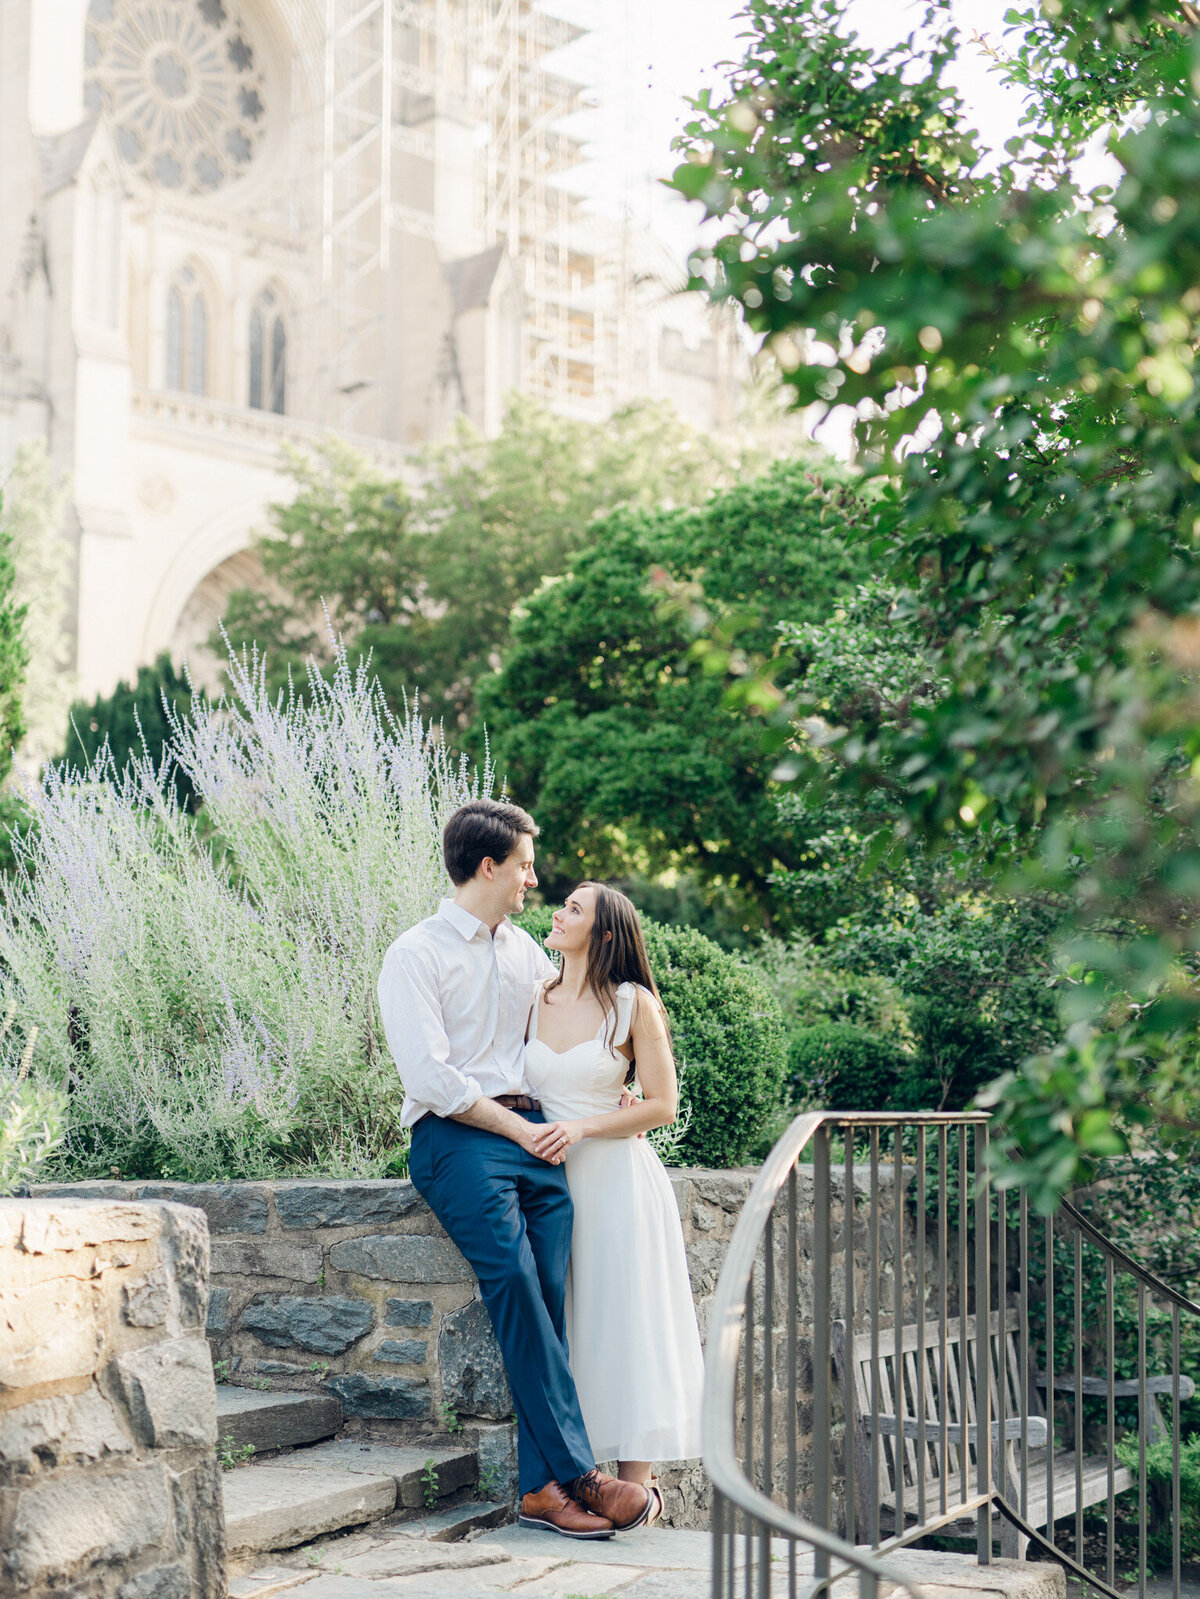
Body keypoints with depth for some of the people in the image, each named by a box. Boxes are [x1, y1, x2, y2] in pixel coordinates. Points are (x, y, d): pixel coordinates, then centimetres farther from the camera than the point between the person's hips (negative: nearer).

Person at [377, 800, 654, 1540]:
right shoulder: (416, 954, 1)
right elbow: (430, 1075, -8)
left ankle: (543, 1485, -13)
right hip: (455, 1136, -6)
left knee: (550, 1289, -12)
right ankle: (579, 1471, -24)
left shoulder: (525, 950, 22)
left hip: (532, 1132, 6)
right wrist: (516, 1127, -9)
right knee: (515, 1277, -24)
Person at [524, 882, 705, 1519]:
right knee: (564, 1323, 4)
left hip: (617, 1178, -4)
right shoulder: (534, 1000, 8)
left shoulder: (634, 1003, -4)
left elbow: (663, 1105, -5)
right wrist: (526, 1131, -3)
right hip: (553, 1178, 4)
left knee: (624, 1319, -3)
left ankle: (637, 1482, 3)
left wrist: (583, 1126, -15)